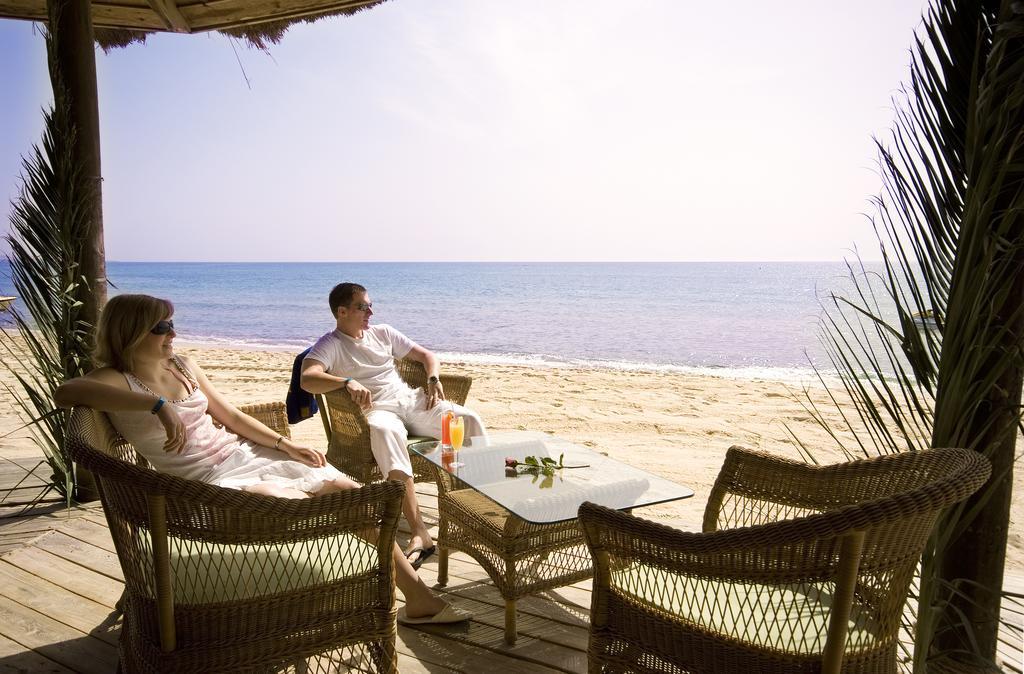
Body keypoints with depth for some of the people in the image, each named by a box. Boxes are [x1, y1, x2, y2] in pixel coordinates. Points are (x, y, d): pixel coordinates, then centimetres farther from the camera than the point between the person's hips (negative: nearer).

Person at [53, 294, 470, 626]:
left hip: (247, 453, 7)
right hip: (212, 481, -7)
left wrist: (286, 445, 3)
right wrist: (158, 404, -39)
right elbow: (64, 392, -33)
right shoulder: (118, 381, -10)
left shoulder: (184, 366, 9)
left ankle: (419, 595, 4)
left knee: (354, 493, -4)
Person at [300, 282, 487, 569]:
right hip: (377, 410, -5)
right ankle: (420, 534, -48)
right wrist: (347, 381, -35)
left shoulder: (382, 333, 18)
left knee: (468, 418, -18)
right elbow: (307, 378, -19)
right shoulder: (330, 345, 1)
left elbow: (426, 355, 23)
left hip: (411, 399, 6)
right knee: (386, 431, -43)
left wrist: (433, 379, 2)